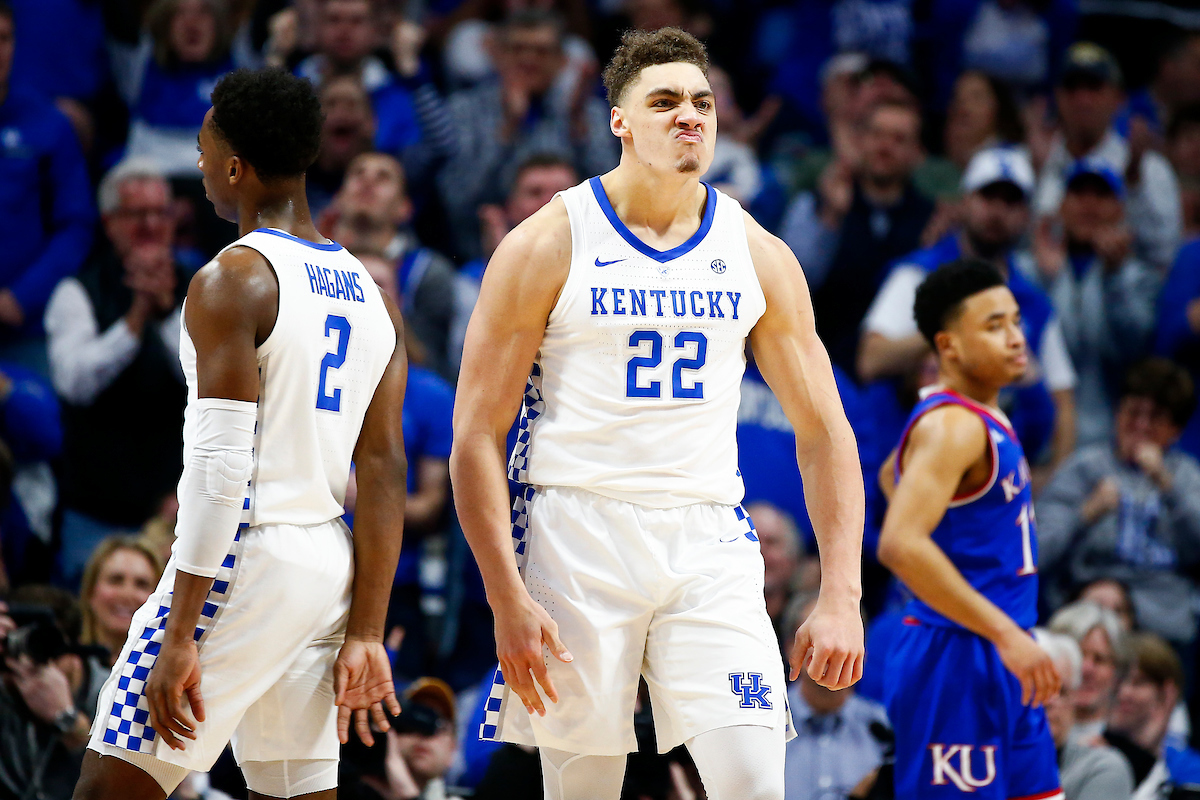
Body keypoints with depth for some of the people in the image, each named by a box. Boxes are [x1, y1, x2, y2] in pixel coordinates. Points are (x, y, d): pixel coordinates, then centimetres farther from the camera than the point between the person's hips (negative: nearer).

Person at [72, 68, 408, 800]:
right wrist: (364, 636, 10)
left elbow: (218, 467, -17)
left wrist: (178, 638, -17)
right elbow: (385, 472, 9)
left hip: (243, 560, -8)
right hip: (329, 564, 8)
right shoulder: (371, 294, 12)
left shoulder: (232, 281, -11)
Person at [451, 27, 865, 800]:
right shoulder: (547, 246, -3)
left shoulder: (758, 256, 6)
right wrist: (508, 601, -13)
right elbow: (478, 433, -4)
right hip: (578, 537, -2)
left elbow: (824, 430, 10)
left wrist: (842, 597, -1)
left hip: (709, 542, 2)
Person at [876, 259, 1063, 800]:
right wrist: (1004, 632, -29)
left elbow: (892, 475, 34)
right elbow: (900, 546, -30)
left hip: (1001, 667, 10)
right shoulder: (951, 425, -17)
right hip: (955, 660, -10)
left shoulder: (980, 417, 14)